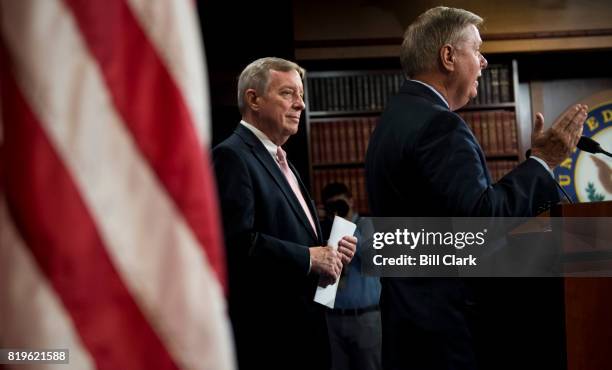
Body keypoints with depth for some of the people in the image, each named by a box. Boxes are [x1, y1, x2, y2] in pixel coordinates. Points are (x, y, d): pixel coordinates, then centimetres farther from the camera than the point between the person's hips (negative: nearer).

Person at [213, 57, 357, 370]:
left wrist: (330, 254, 5)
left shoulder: (281, 161, 20)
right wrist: (309, 257, -15)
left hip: (301, 329, 9)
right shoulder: (232, 156, -10)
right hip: (267, 335, -9)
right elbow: (236, 242, -23)